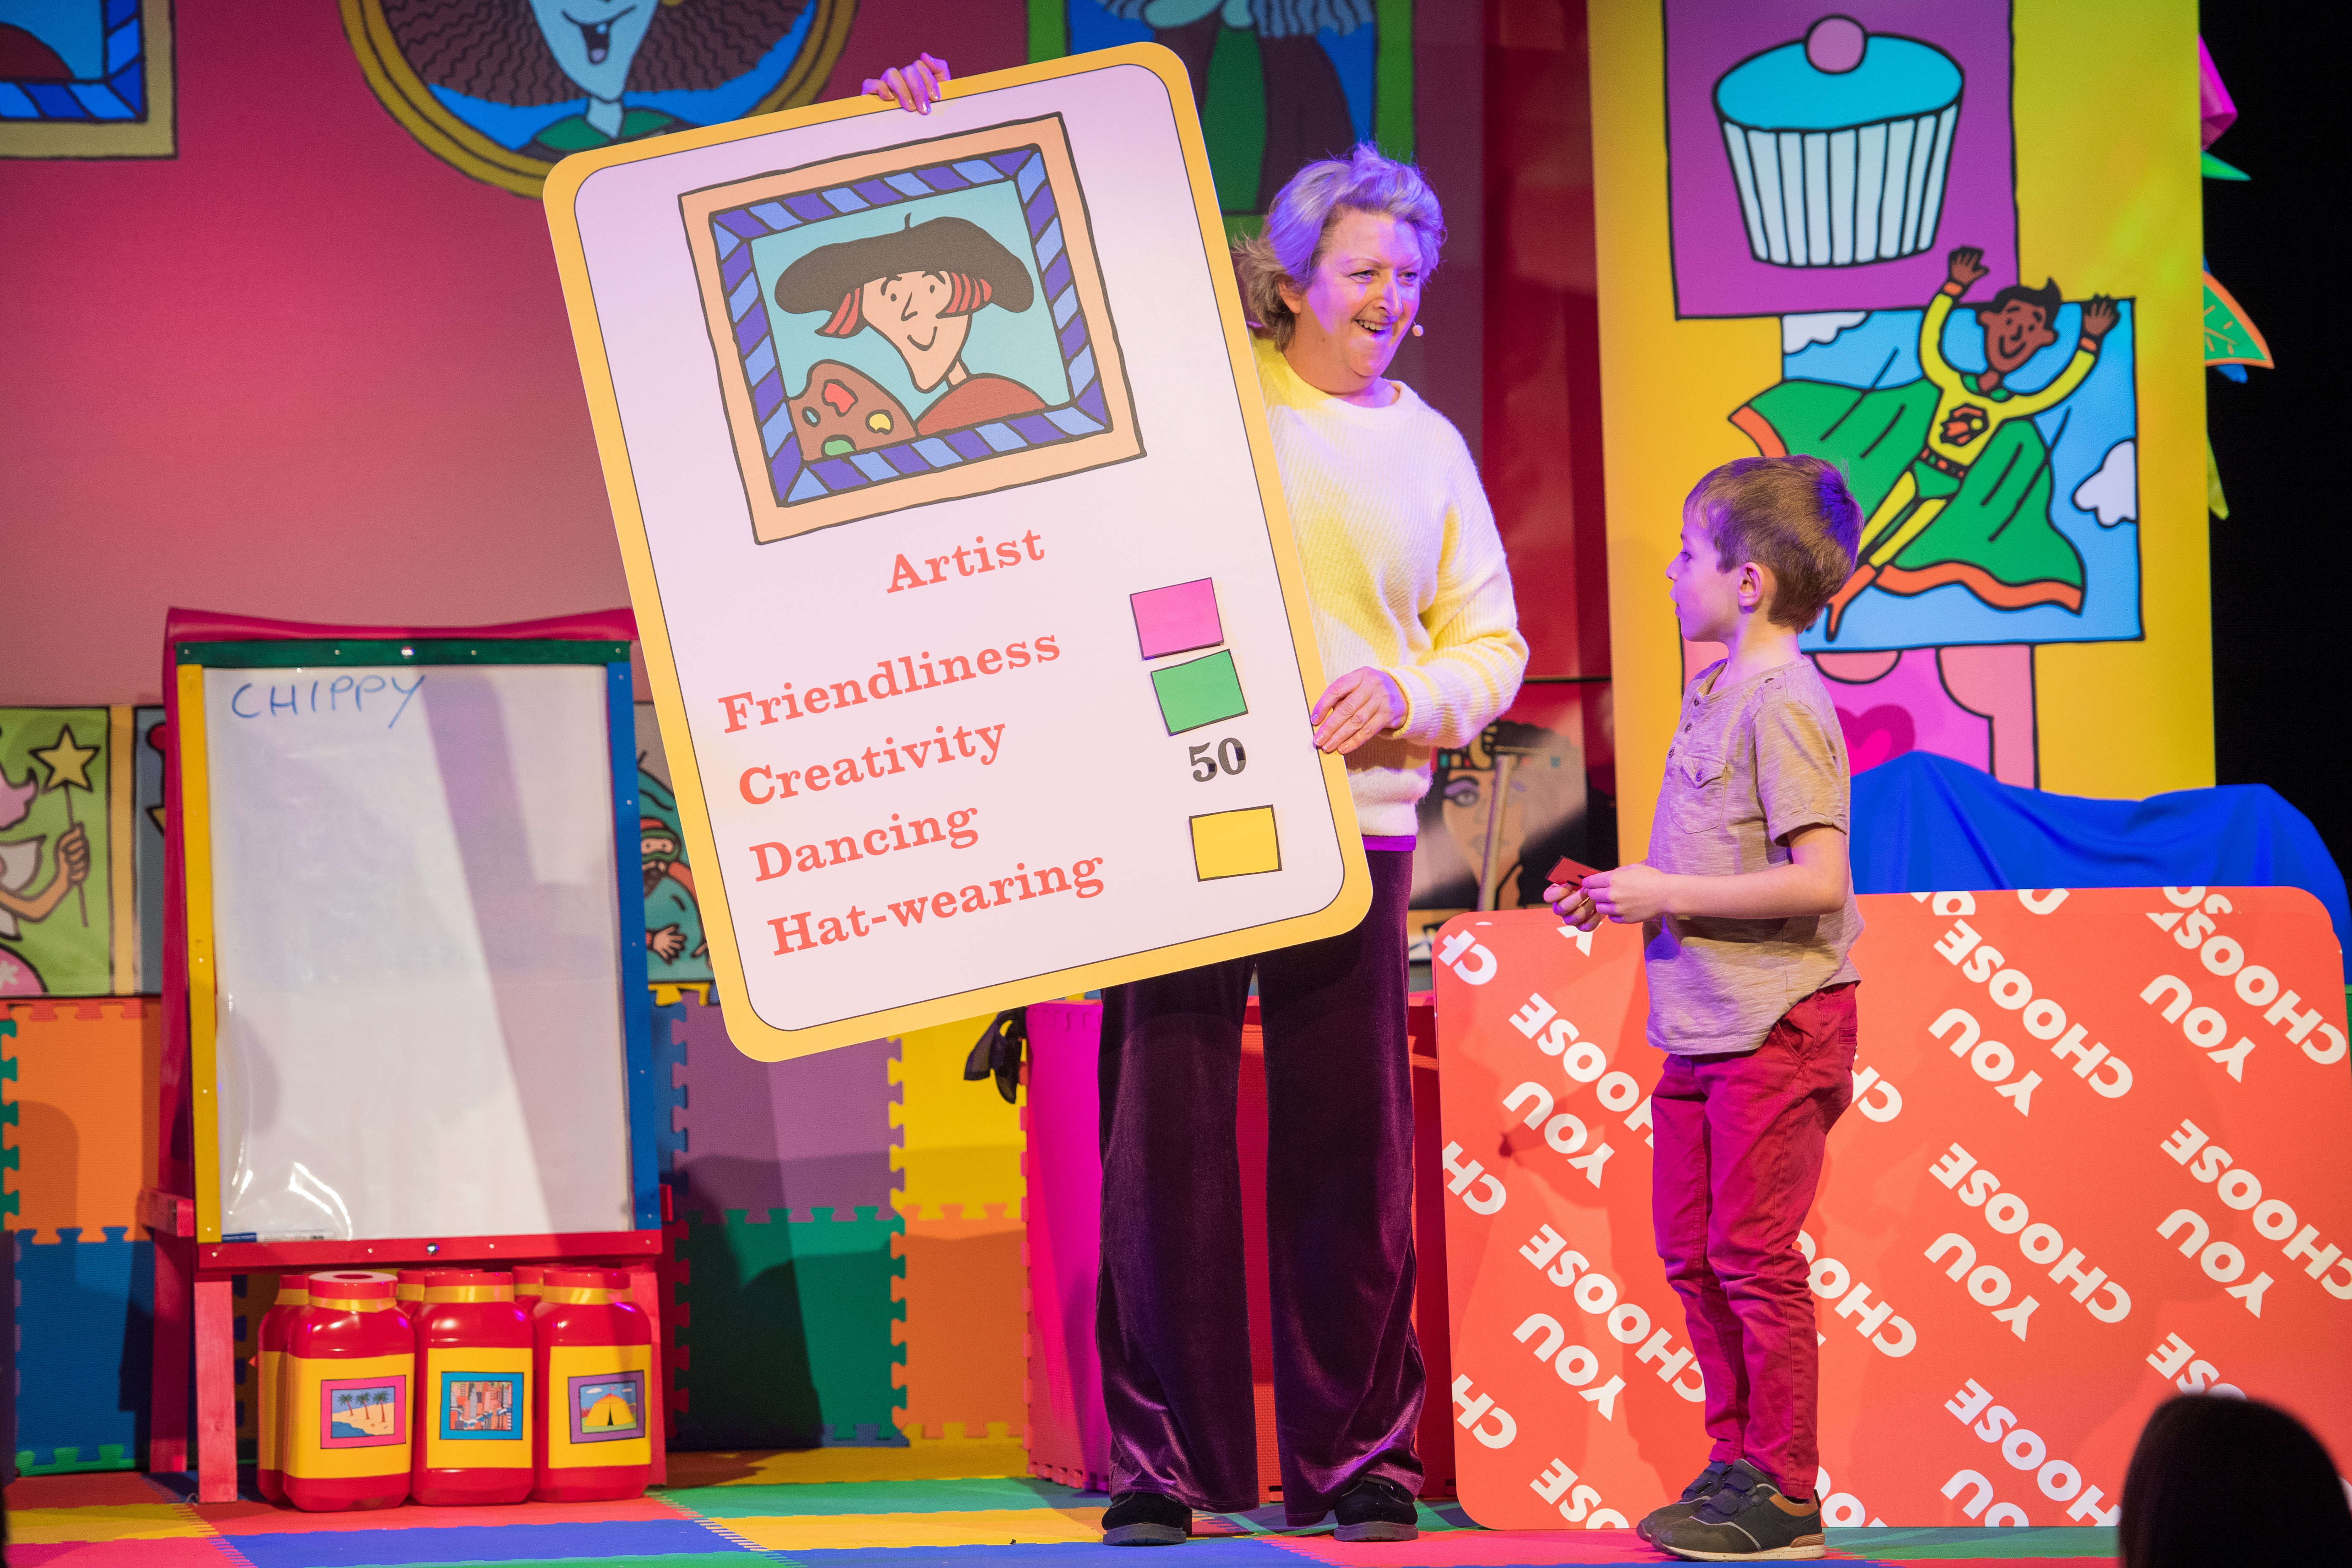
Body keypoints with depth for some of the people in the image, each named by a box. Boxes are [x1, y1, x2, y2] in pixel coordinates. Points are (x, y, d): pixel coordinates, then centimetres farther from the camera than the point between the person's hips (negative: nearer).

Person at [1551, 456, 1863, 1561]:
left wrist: (1669, 894, -19)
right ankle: (1738, 1463, 22)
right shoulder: (1716, 692, 13)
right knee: (1691, 1251, 13)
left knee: (1753, 1254, -5)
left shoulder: (1785, 706, -16)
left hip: (1775, 1024, -10)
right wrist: (1618, 895, 9)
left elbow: (1818, 881, -23)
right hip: (1703, 1025, 10)